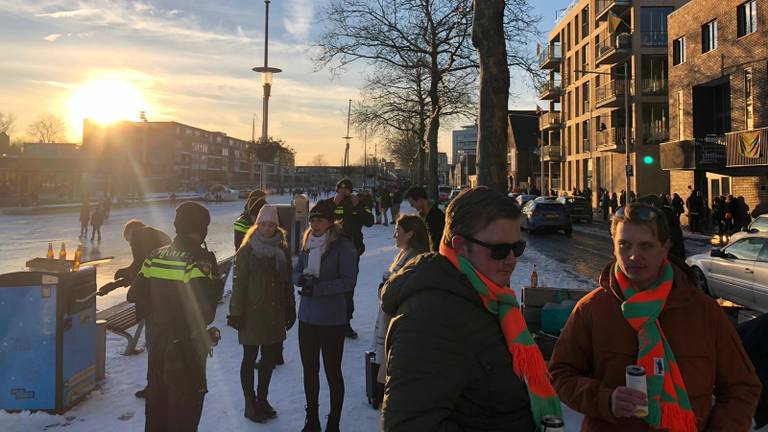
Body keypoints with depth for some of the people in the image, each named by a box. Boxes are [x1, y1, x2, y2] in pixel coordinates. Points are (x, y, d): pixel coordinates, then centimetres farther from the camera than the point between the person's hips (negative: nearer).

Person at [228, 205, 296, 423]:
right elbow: (238, 283, -9)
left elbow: (287, 282, 12)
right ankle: (250, 404, 19)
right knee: (250, 358, 6)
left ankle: (262, 399, 29)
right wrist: (236, 313, -12)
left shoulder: (282, 251, 6)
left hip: (275, 313, 5)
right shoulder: (247, 250, -8)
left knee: (270, 358, 12)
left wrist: (290, 309, 11)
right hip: (252, 313, -5)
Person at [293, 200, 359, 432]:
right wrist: (302, 278, -11)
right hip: (307, 318, 6)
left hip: (332, 320, -6)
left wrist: (317, 288, -21)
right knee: (309, 369, 16)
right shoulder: (308, 243, 7)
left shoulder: (343, 246, -12)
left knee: (333, 372, 6)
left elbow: (348, 281, -16)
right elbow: (296, 272, 13)